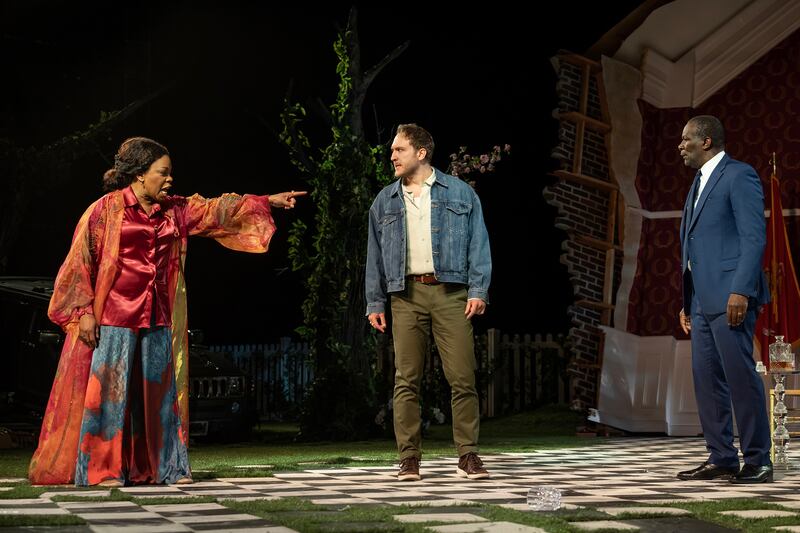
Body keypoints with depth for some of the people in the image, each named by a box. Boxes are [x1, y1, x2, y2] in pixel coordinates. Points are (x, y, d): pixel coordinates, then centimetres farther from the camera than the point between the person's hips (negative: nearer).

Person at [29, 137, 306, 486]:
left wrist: (269, 201, 9)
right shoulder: (106, 210, -6)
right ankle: (103, 469, 0)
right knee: (109, 389, -5)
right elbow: (79, 261, -5)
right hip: (113, 317, -6)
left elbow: (217, 210, 13)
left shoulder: (174, 211, 12)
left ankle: (167, 467, 12)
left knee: (160, 389, 6)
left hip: (157, 319, 6)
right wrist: (84, 311, -10)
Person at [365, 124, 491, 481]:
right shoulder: (385, 202, 16)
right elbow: (375, 255, 16)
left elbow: (478, 244, 5)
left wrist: (478, 290, -4)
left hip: (450, 294, -2)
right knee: (406, 380, -1)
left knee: (463, 377, -6)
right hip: (406, 295, 2)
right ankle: (409, 459, 3)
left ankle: (468, 456, 0)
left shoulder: (459, 193, 9)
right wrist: (375, 303, 9)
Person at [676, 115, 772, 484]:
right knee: (706, 380, 7)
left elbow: (754, 237, -13)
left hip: (730, 297, -9)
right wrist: (687, 302, 20)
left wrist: (741, 291, -21)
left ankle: (757, 462, -3)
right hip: (702, 301, 9)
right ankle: (721, 459, 12)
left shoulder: (739, 175, -5)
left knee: (740, 377, -8)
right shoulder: (699, 184, 22)